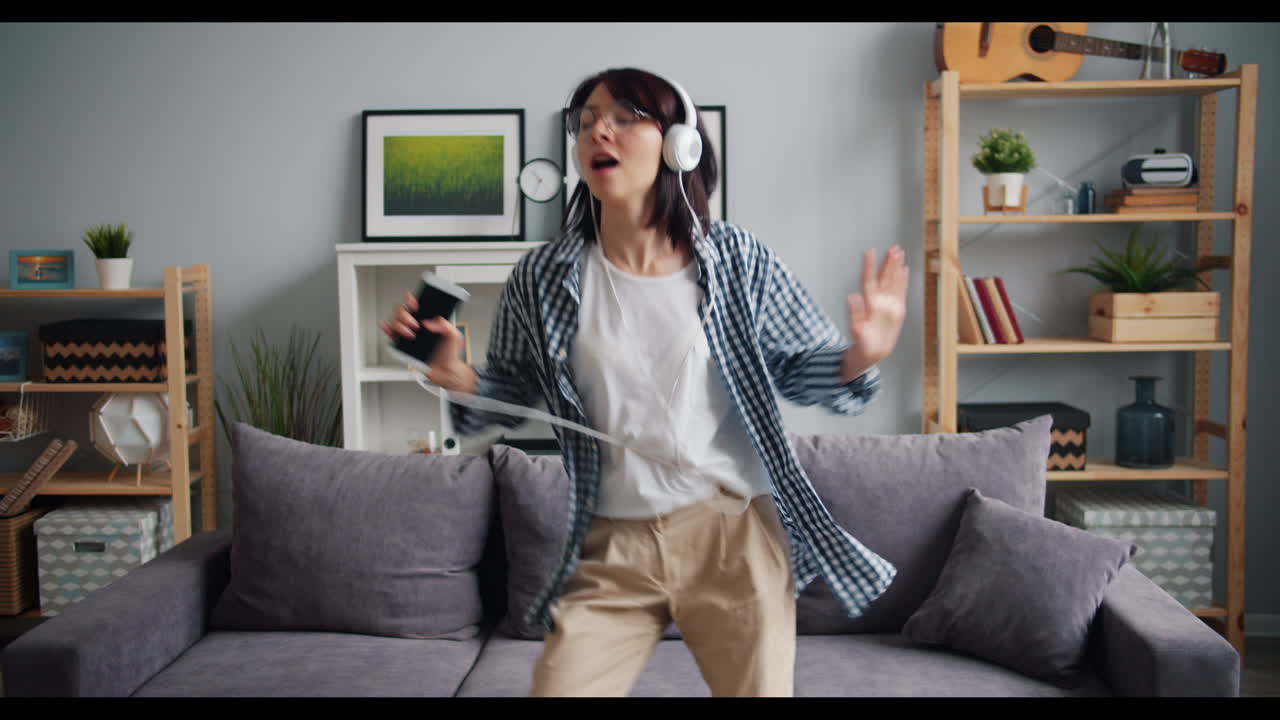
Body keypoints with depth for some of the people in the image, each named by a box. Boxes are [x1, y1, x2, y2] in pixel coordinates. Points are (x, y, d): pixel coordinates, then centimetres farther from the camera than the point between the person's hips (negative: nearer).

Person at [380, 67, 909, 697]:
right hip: (609, 549, 1)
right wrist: (457, 379, -12)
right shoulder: (543, 280, -2)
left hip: (733, 534, 0)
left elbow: (800, 371, 4)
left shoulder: (737, 261, -4)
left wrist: (860, 357, -17)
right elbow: (512, 396, 9)